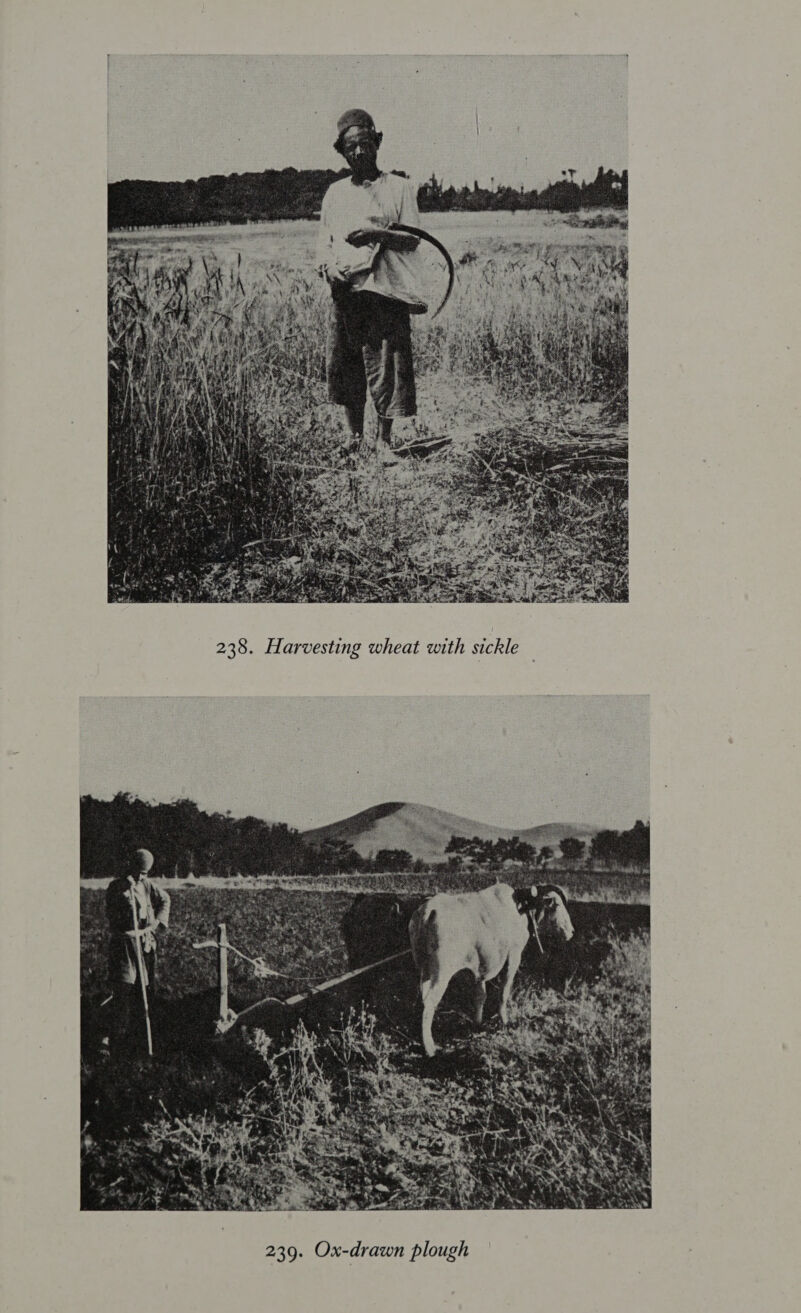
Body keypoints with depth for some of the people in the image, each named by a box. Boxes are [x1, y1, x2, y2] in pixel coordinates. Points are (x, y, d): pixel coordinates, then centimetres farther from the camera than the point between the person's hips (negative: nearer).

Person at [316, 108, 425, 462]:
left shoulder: (398, 187, 6)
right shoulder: (335, 193, 16)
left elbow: (412, 238, 0)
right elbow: (324, 241, 18)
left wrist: (377, 235, -16)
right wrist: (328, 266, -3)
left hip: (386, 287, -3)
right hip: (345, 288, 4)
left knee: (388, 363, -5)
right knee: (341, 363, 5)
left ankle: (384, 439, 6)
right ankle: (354, 434, 19)